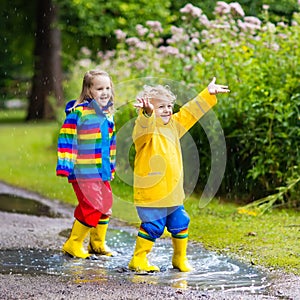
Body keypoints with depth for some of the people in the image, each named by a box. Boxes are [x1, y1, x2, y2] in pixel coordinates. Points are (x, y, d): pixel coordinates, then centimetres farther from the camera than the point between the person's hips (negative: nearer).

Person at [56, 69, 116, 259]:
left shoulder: (108, 113, 12)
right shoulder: (78, 112, -12)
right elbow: (67, 139, -13)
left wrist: (111, 165, 25)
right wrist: (64, 166, -16)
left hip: (103, 172, 8)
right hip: (84, 172, -8)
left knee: (105, 206, 12)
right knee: (91, 207, -12)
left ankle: (98, 244, 29)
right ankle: (73, 244, 3)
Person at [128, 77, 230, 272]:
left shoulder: (174, 125, 12)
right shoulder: (146, 130, -12)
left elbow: (191, 112, 21)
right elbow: (145, 126, -36)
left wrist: (208, 94, 21)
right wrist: (147, 113, -57)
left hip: (174, 194, 8)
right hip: (150, 195, -8)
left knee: (180, 224, 13)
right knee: (152, 227, -7)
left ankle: (180, 259, 29)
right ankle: (138, 260, 6)